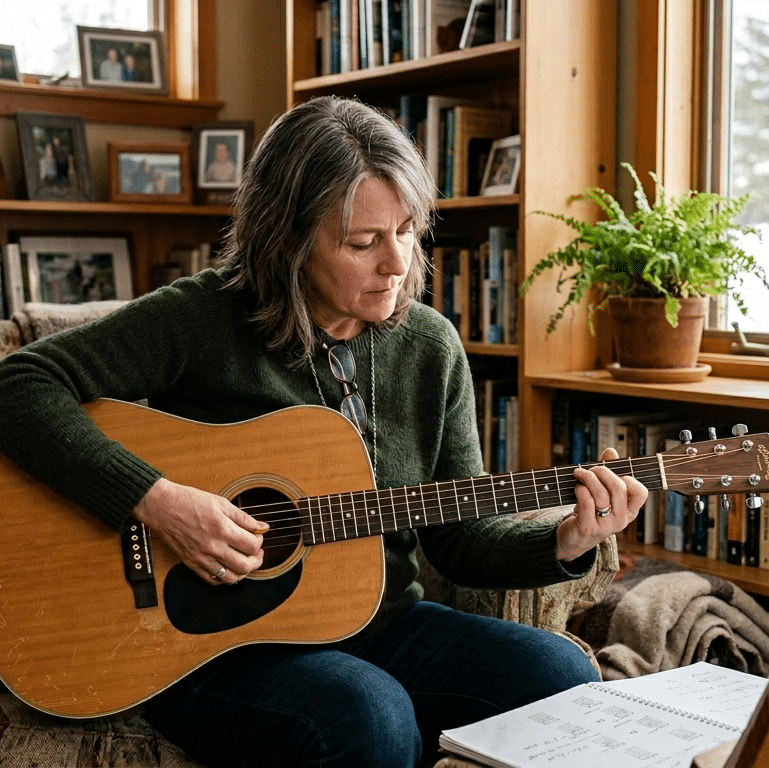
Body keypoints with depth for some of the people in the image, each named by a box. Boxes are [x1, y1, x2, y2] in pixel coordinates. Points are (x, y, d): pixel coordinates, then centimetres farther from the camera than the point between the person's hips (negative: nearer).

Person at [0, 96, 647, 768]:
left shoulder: (431, 348, 2)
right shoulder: (201, 320, -11)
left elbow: (459, 536, 6)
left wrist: (565, 546, -13)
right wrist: (156, 501, -26)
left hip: (380, 621, 5)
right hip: (210, 643, -4)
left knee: (562, 679, -16)